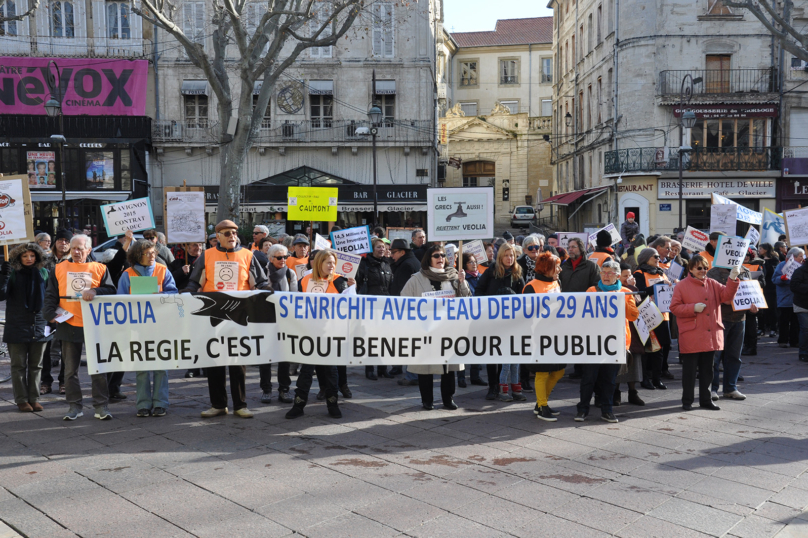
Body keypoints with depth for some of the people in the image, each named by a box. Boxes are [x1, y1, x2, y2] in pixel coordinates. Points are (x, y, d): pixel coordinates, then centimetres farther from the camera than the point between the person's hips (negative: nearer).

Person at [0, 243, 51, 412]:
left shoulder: (44, 273, 6)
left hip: (39, 326, 3)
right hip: (17, 327, -3)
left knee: (36, 365, 9)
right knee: (19, 366, 4)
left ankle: (34, 398, 18)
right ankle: (21, 400, 11)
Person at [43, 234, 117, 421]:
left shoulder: (100, 269, 7)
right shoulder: (59, 269, 10)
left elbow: (111, 291, 0)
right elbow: (50, 295, 11)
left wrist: (95, 291, -17)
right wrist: (50, 313, -5)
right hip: (68, 326, 2)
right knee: (70, 369, 7)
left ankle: (101, 406, 6)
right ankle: (74, 406, 17)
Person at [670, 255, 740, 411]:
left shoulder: (712, 284, 10)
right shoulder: (682, 286, -3)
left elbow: (727, 296, -2)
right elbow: (674, 307, -7)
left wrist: (732, 279, -14)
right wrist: (693, 308, -17)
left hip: (710, 335, 4)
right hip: (691, 337, -4)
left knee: (707, 369, 12)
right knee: (690, 369, 2)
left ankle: (706, 400, 22)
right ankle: (687, 401, 12)